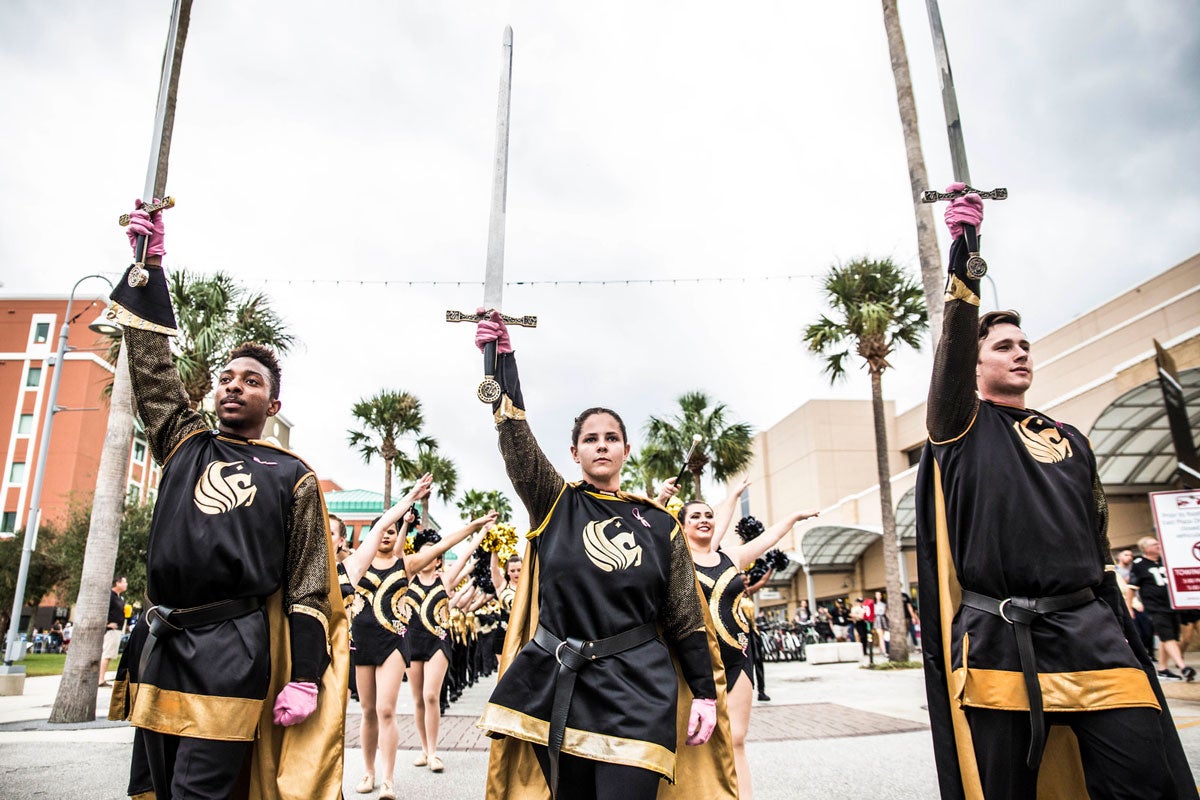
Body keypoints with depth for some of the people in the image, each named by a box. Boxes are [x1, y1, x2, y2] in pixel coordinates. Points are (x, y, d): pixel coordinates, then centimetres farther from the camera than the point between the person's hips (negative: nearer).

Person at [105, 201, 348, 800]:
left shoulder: (292, 477, 2)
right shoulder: (184, 445, 14)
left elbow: (308, 585, -1)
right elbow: (153, 366, 7)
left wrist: (305, 677, -8)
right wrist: (149, 266, 3)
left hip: (233, 655, -4)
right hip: (160, 642, 5)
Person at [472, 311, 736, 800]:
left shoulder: (658, 524, 4)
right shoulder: (554, 504, 4)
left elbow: (685, 616, 6)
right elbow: (516, 437, -9)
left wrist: (704, 691, 2)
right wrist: (502, 356, -17)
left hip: (635, 688, -1)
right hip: (556, 683, 1)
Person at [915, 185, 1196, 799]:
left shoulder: (1071, 442, 19)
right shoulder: (961, 427, 4)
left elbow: (1097, 544, 21)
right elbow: (953, 341, -13)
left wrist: (1120, 633, 17)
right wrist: (961, 252, -21)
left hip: (1089, 631, 4)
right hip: (999, 643, -4)